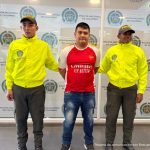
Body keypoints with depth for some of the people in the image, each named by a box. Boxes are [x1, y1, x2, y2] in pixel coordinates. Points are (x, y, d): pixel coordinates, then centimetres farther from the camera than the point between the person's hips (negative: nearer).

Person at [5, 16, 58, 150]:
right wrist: (9, 87, 2)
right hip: (18, 89, 1)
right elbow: (9, 68, 4)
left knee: (38, 119, 10)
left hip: (37, 89, 0)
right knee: (21, 119, 13)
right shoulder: (14, 45, 0)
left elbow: (51, 64, 12)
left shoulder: (44, 46, 0)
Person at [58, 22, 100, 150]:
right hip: (71, 93, -1)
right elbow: (61, 69, 8)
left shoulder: (95, 52, -1)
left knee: (89, 120, 16)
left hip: (89, 93, 2)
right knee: (69, 121, 7)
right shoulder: (66, 51, -6)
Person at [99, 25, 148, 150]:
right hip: (114, 88, 0)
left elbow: (143, 73, -1)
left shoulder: (138, 51, -1)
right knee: (111, 117, 7)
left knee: (129, 118, 12)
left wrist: (141, 91, -5)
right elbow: (103, 68, 10)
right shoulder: (111, 51, 0)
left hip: (131, 89, 0)